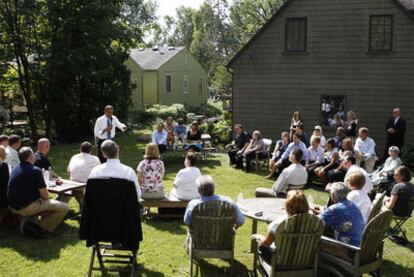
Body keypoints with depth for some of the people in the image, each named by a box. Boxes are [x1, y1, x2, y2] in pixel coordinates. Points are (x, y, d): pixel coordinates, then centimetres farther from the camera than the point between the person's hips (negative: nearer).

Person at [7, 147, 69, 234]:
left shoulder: (15, 169, 11)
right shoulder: (36, 170, -14)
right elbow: (45, 195, -15)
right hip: (27, 207, -9)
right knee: (65, 207, -6)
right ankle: (42, 229, -4)